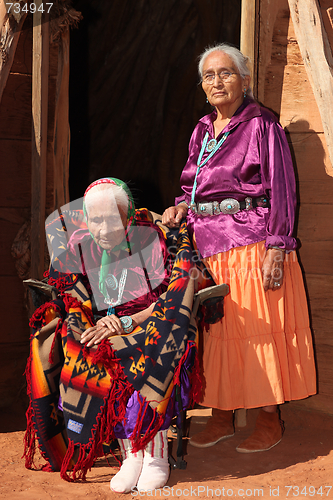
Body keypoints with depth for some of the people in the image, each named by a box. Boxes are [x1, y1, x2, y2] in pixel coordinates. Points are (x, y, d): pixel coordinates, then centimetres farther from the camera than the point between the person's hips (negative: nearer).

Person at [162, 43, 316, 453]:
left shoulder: (261, 126, -6)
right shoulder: (203, 130, 14)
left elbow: (280, 190, -10)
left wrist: (276, 250, -16)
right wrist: (181, 207, 1)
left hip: (250, 241, -7)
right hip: (207, 243, 7)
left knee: (256, 329, -2)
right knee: (215, 328, 9)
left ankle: (269, 419, 10)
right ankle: (221, 417, 19)